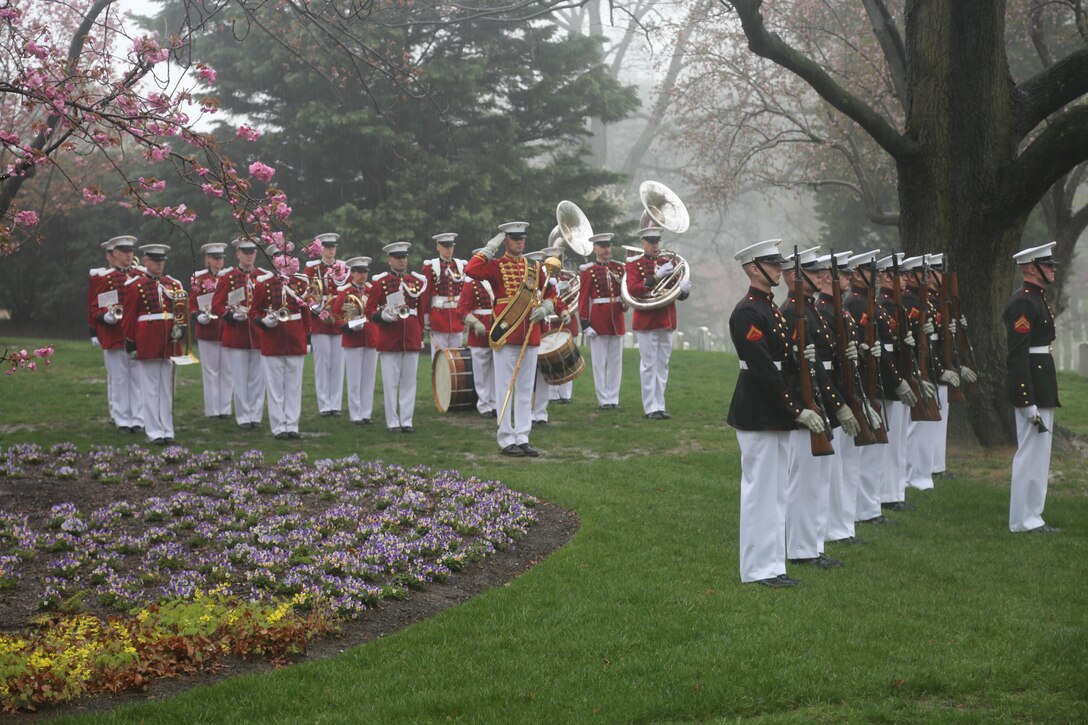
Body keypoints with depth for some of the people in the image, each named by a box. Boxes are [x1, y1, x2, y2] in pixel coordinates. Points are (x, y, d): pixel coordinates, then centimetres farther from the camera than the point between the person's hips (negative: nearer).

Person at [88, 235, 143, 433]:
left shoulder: (141, 275, 10)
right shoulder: (100, 278, 0)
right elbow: (93, 308, 1)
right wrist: (106, 316, -15)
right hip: (114, 335, -3)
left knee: (139, 378, 4)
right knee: (118, 378, 1)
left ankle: (137, 419, 10)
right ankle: (122, 420, 8)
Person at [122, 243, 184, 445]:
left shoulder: (173, 284, 10)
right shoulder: (135, 285, -4)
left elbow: (183, 310, 11)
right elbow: (129, 318, -5)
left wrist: (180, 328, -8)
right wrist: (130, 344, -8)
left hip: (169, 342, 5)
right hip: (147, 343, -5)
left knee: (167, 387, 8)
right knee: (150, 389, 1)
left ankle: (167, 429, 13)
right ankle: (155, 431, 4)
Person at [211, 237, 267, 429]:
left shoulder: (265, 276, 7)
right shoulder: (227, 277, 2)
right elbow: (216, 305, 0)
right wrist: (231, 315, -17)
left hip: (258, 335, 2)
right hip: (235, 334, -2)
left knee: (258, 377, 4)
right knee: (239, 379, 2)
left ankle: (256, 416, 12)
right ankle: (243, 417, 9)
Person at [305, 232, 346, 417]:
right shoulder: (311, 268, 5)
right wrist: (315, 306, -12)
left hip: (339, 323, 2)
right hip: (319, 323, -2)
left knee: (338, 363, 3)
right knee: (322, 364, -2)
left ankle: (336, 404, 8)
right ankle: (325, 405, 2)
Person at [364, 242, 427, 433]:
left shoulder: (418, 281, 10)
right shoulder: (380, 282, 0)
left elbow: (422, 311, 14)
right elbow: (369, 311, 0)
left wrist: (421, 334, 10)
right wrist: (383, 315, -20)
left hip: (412, 338, 3)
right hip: (389, 340, -3)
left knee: (409, 381, 4)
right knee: (391, 382, 0)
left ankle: (406, 421, 10)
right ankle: (393, 422, 7)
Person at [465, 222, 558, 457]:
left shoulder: (535, 268, 13)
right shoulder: (496, 265, -1)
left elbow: (551, 292, 20)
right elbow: (471, 270, -20)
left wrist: (544, 309, 0)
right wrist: (490, 248, -14)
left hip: (530, 335, 5)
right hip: (506, 332, -5)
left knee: (526, 388, 8)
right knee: (505, 387, -2)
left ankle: (522, 438, 14)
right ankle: (506, 440, 2)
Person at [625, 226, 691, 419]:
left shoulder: (669, 262, 12)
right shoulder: (634, 264, -3)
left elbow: (681, 294, 13)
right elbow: (633, 289, -18)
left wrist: (684, 289, -12)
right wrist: (657, 276, -26)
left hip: (667, 322, 5)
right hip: (646, 322, -5)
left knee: (663, 366, 8)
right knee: (649, 366, -3)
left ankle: (660, 406, 13)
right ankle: (651, 408, -1)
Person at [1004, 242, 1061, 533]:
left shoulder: (1037, 299, 16)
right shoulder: (1022, 302, -16)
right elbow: (1017, 355, -21)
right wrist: (1029, 404, -23)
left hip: (1042, 386, 11)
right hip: (1031, 387, -11)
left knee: (1038, 453, 14)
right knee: (1031, 452, -5)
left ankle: (1031, 516, 21)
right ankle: (1024, 520, 1)